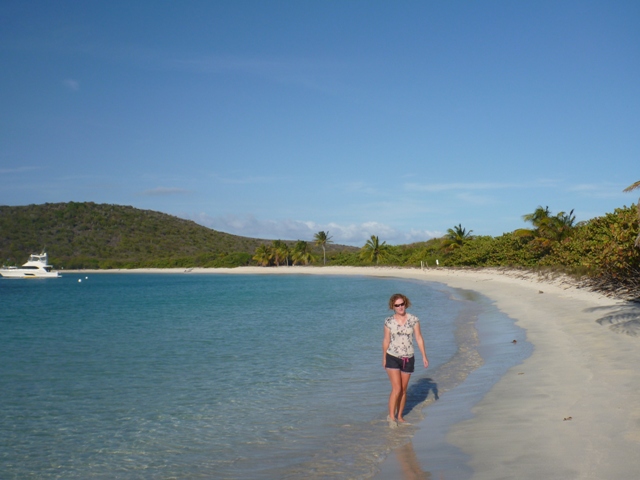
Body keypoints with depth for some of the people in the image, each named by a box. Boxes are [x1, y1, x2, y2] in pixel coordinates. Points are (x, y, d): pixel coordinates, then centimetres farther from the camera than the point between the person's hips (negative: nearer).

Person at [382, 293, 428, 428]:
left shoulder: (413, 319, -4)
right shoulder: (389, 321, -5)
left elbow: (419, 338, 0)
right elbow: (386, 340, 4)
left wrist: (424, 356, -3)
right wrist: (384, 358, 10)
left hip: (408, 359, 2)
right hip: (392, 358, -2)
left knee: (403, 389, 11)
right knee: (396, 389, -11)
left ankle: (399, 416, 24)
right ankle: (391, 416, 2)